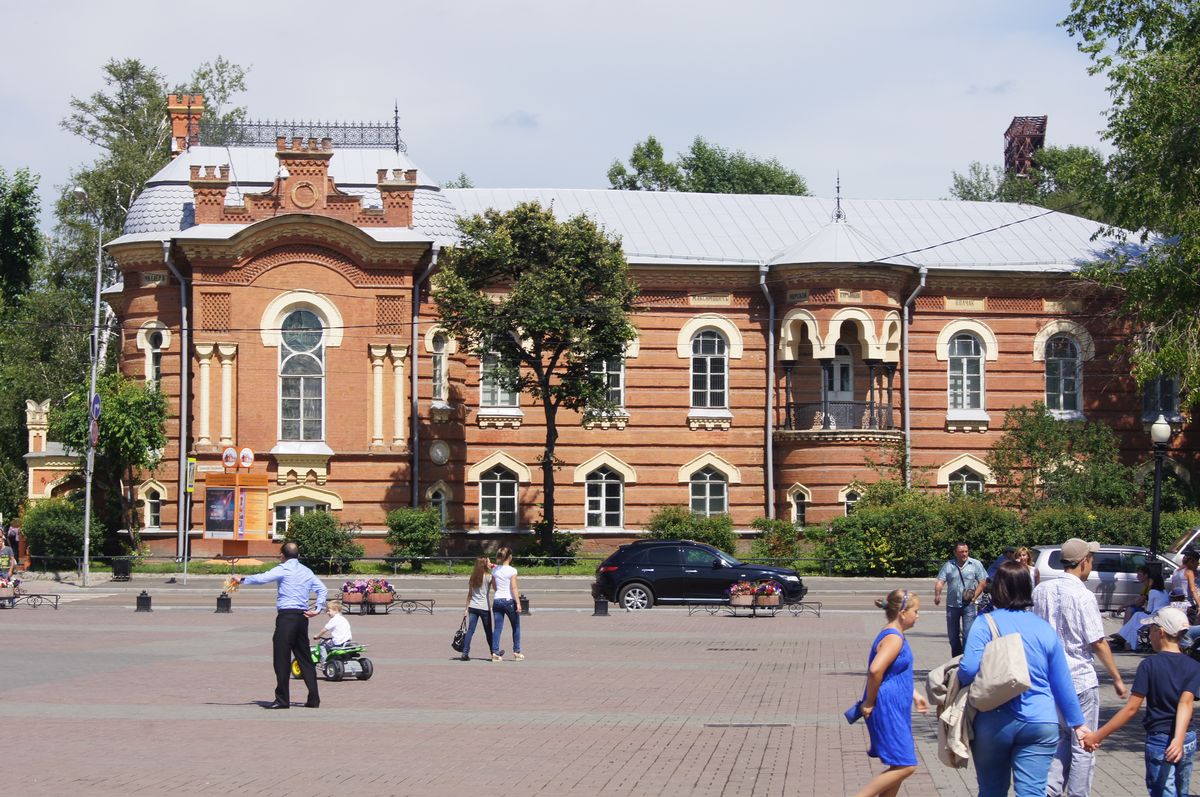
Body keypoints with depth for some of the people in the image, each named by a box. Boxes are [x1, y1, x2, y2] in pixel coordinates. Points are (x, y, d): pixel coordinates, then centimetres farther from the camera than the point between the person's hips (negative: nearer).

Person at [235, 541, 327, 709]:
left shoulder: (283, 569, -5)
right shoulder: (307, 571, 15)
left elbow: (261, 578, -12)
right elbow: (322, 589, 15)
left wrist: (242, 580, 1)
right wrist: (318, 609, 12)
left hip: (286, 615, -7)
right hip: (302, 616, 7)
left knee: (282, 658, -2)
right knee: (304, 658, 11)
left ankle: (282, 699, -3)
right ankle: (314, 699, 10)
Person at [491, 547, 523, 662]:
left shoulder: (495, 570, 5)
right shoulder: (512, 571, -10)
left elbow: (494, 587, 11)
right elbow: (514, 588, -12)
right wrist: (518, 603, -11)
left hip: (497, 600, 4)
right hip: (509, 600, -4)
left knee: (498, 628, 4)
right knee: (516, 627, 12)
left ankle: (495, 652, -3)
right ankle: (516, 652, 14)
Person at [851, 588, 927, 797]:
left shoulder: (895, 636, 14)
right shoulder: (894, 638, -18)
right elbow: (875, 670, -31)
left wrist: (915, 695, 26)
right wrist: (869, 703, -22)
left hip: (896, 710, 10)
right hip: (887, 710, -10)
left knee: (899, 765, 14)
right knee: (905, 766, -10)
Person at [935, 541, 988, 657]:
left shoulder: (976, 564, 1)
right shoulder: (948, 565, 6)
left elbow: (983, 582, 0)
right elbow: (940, 582, -1)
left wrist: (974, 596, -12)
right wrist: (937, 595, -20)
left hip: (968, 605, -3)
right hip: (952, 604, 3)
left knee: (968, 634, -11)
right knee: (952, 635, 10)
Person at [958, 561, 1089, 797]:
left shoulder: (985, 625, -6)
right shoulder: (1044, 629, 5)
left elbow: (969, 669, -17)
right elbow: (1062, 682, 9)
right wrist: (1077, 723, 19)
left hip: (994, 723, -1)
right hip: (1040, 724, 2)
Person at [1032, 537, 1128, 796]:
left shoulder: (1042, 590, 4)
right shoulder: (1083, 596, -15)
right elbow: (1098, 643, -14)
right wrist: (1117, 678, -5)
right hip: (1081, 680, -6)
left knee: (1062, 738, 19)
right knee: (1083, 747, 5)